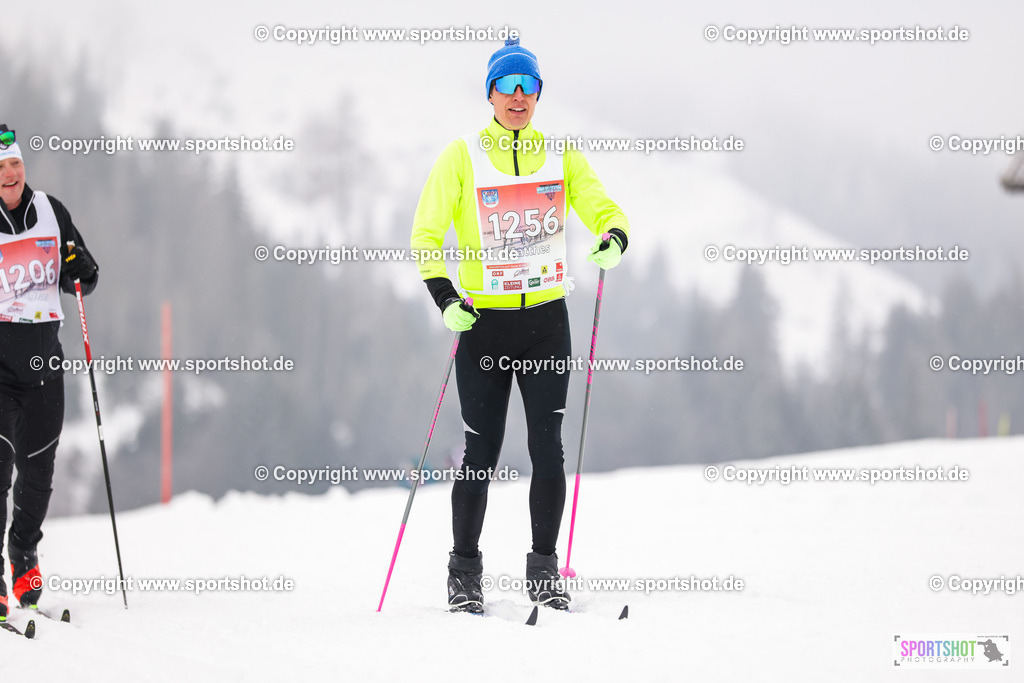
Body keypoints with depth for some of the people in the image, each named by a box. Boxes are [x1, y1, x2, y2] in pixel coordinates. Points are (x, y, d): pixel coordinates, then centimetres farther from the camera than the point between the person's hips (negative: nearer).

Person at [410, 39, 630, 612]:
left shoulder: (562, 156, 7)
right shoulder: (463, 156, -1)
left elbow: (603, 209, 4)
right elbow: (426, 235, -1)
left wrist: (613, 238, -19)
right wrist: (444, 296, -15)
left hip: (546, 321, 2)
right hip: (484, 320, -2)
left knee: (548, 447, -4)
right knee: (482, 451, -1)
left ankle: (545, 571, 5)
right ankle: (465, 573, 13)